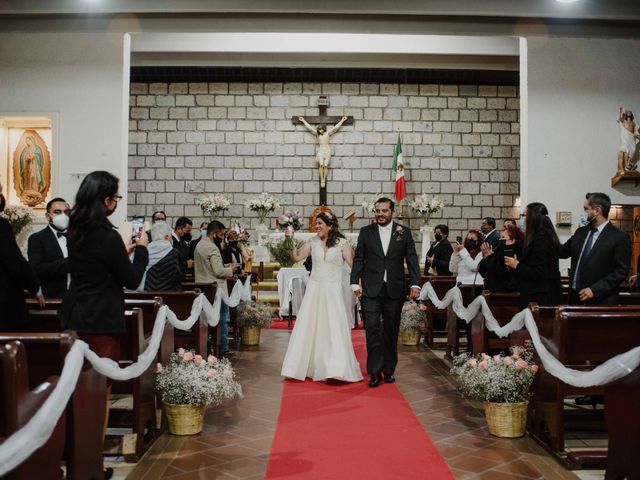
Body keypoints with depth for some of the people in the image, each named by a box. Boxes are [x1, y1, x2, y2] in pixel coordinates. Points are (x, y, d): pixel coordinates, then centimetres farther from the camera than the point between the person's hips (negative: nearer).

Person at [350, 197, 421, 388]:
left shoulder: (404, 232, 5)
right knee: (372, 328, -8)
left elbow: (412, 259, 2)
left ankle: (389, 369, 21)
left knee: (391, 331, 9)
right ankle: (375, 372, -2)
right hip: (371, 289, -1)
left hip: (394, 289, 1)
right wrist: (355, 283, -5)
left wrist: (415, 283, -8)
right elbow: (358, 259, 5)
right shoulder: (366, 232, 5)